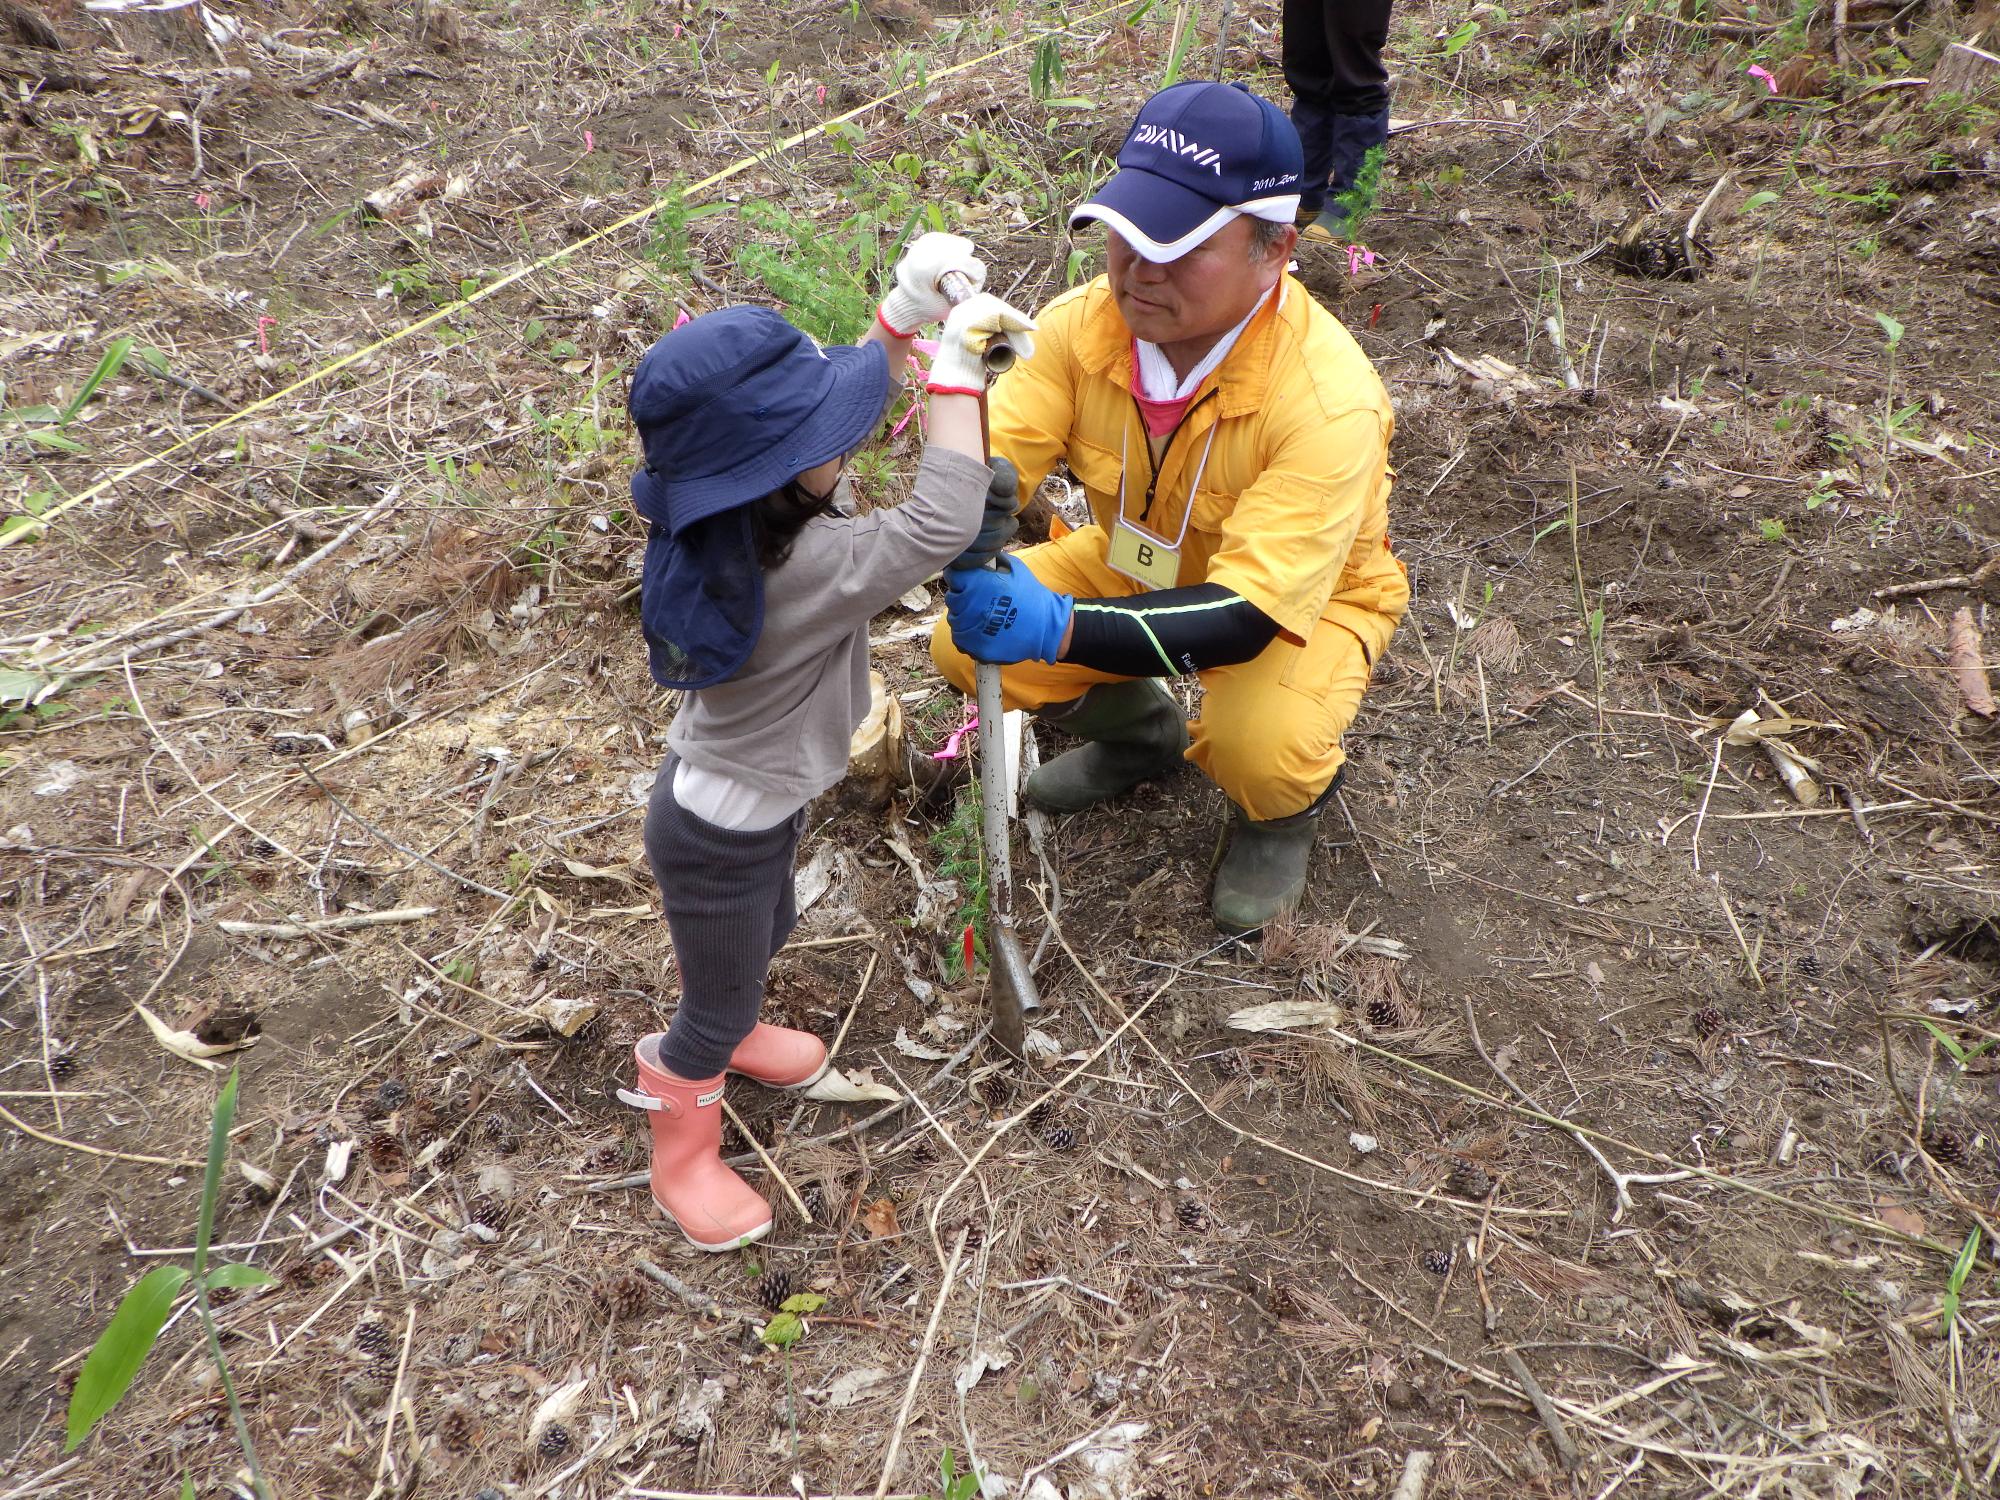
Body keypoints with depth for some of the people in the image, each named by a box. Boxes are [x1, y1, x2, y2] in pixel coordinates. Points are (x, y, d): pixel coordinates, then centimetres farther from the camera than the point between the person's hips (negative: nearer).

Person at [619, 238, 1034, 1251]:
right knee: (719, 1001, 18)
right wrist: (955, 363, -36)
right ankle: (682, 1157, 46)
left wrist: (905, 312, -12)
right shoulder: (805, 568, -40)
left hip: (742, 793, 8)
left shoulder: (741, 510, -15)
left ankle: (724, 1036, 67)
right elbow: (942, 525, -45)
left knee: (761, 936, 35)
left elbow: (827, 398, 1)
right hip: (722, 834, -8)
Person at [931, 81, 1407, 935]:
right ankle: (1142, 733, 18)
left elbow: (1244, 617, -38)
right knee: (965, 645, -13)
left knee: (1256, 747, -35)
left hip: (1304, 598, -4)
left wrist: (1059, 627, -51)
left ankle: (1289, 804, 7)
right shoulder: (1084, 323, -21)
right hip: (1141, 566, 5)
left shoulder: (1328, 400, -35)